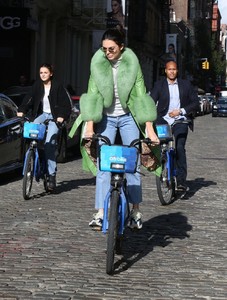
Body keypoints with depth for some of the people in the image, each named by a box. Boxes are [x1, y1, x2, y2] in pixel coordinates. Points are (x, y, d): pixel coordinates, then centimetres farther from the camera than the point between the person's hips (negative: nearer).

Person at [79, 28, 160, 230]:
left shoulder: (132, 63, -10)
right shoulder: (98, 64, -7)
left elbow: (141, 95, -11)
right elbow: (92, 95, -9)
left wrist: (150, 128, -17)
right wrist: (89, 125, -20)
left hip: (128, 117, -1)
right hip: (105, 117, 1)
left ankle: (136, 210, 10)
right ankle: (101, 212, -6)